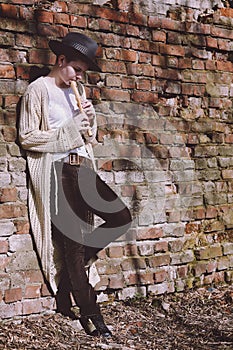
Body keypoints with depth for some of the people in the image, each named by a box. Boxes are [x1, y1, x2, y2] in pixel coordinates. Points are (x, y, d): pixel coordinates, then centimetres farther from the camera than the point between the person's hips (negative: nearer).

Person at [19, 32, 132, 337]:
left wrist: (90, 120, 0)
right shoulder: (39, 90, -4)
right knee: (73, 240, -5)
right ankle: (90, 313, 5)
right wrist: (69, 131, -14)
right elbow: (26, 137, -9)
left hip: (82, 169, 7)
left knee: (122, 217, -1)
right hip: (55, 172, -7)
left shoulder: (78, 91, 18)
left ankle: (70, 270, 13)